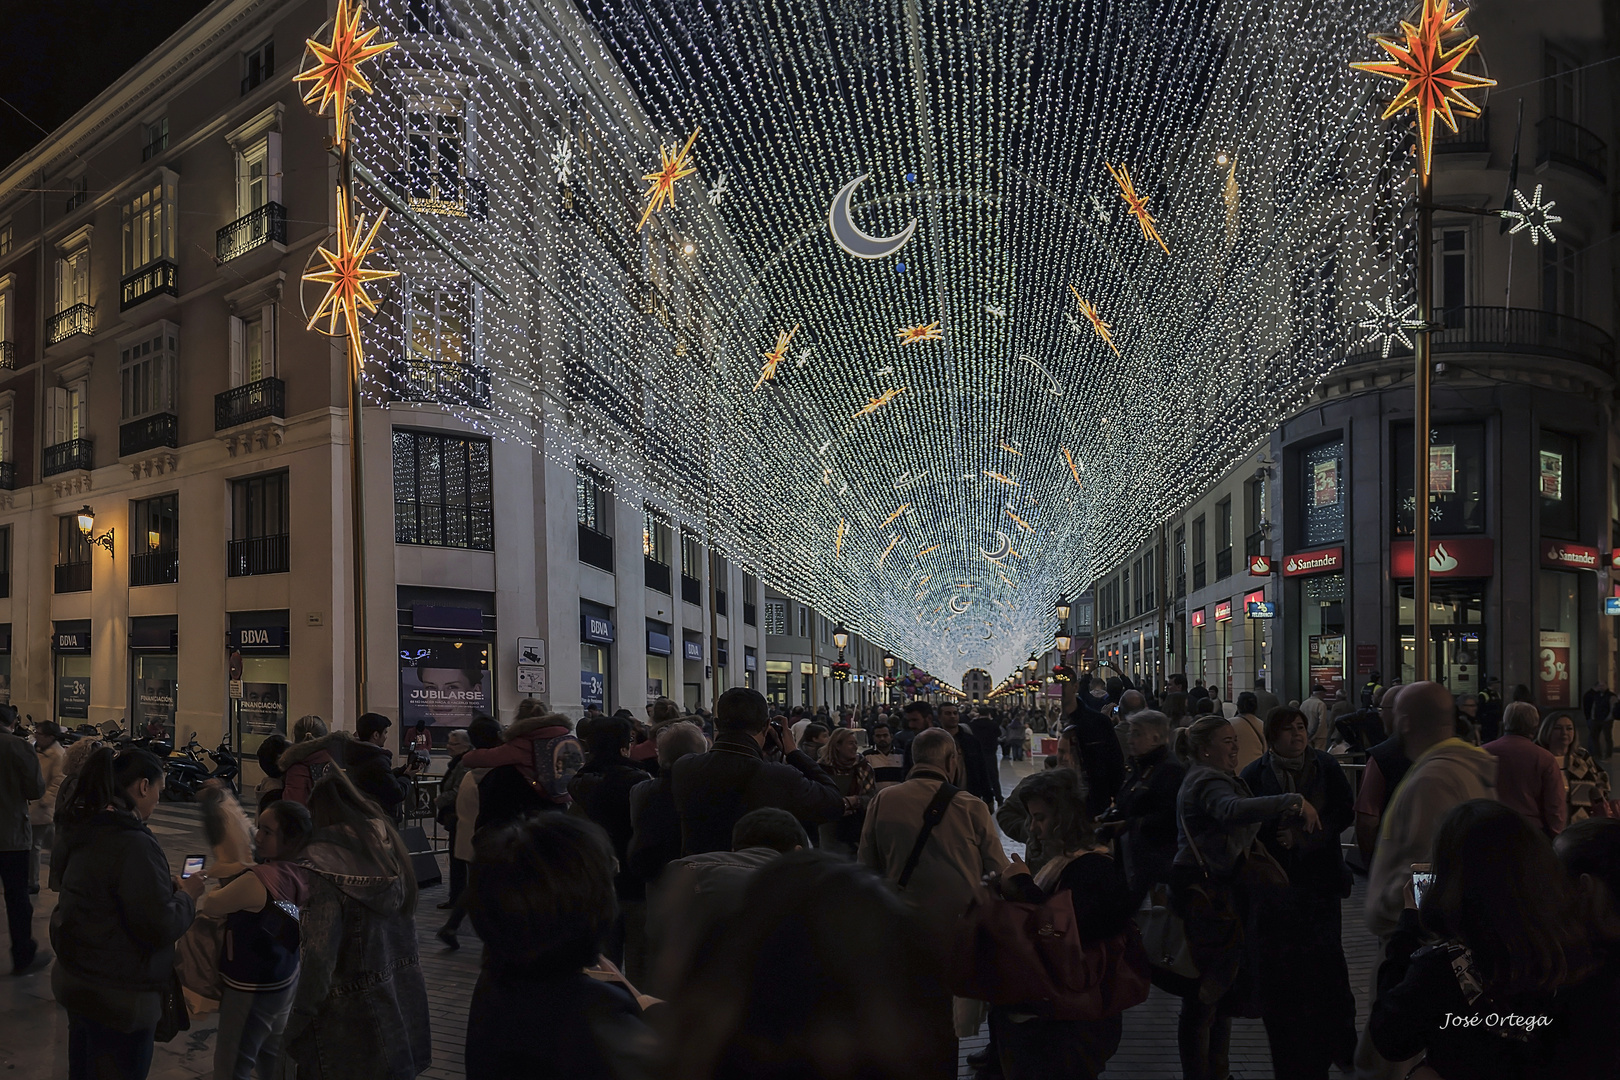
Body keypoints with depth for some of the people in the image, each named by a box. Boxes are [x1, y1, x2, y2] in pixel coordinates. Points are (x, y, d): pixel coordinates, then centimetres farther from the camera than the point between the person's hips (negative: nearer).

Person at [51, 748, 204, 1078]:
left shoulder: (80, 828, 1)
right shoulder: (133, 843, -26)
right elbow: (161, 929, -25)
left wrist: (165, 881, 9)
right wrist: (187, 894, -8)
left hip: (72, 977, 8)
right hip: (118, 995, -8)